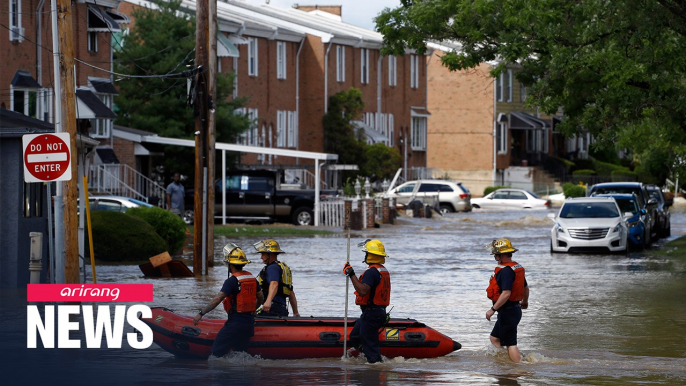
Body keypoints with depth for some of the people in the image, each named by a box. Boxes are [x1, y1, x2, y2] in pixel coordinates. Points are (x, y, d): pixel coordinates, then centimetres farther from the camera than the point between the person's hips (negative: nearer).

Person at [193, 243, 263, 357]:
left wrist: (201, 314, -13)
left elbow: (217, 300, -18)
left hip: (234, 323, -8)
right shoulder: (252, 278, 9)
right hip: (249, 322, 8)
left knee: (217, 352, -4)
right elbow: (260, 298, 20)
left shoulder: (232, 281, -14)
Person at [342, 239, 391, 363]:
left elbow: (362, 291, -31)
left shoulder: (371, 272, -19)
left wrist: (351, 274, -27)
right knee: (355, 337, 18)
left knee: (369, 344, -6)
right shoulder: (384, 271, 13)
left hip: (371, 314, -10)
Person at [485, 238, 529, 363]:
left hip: (507, 312, -10)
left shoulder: (505, 271, -21)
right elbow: (526, 287, 24)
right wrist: (525, 301, 42)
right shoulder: (517, 267, 11)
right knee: (494, 338, 18)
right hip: (515, 309, 10)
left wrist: (493, 309, -26)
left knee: (511, 343, -7)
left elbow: (506, 293, -29)